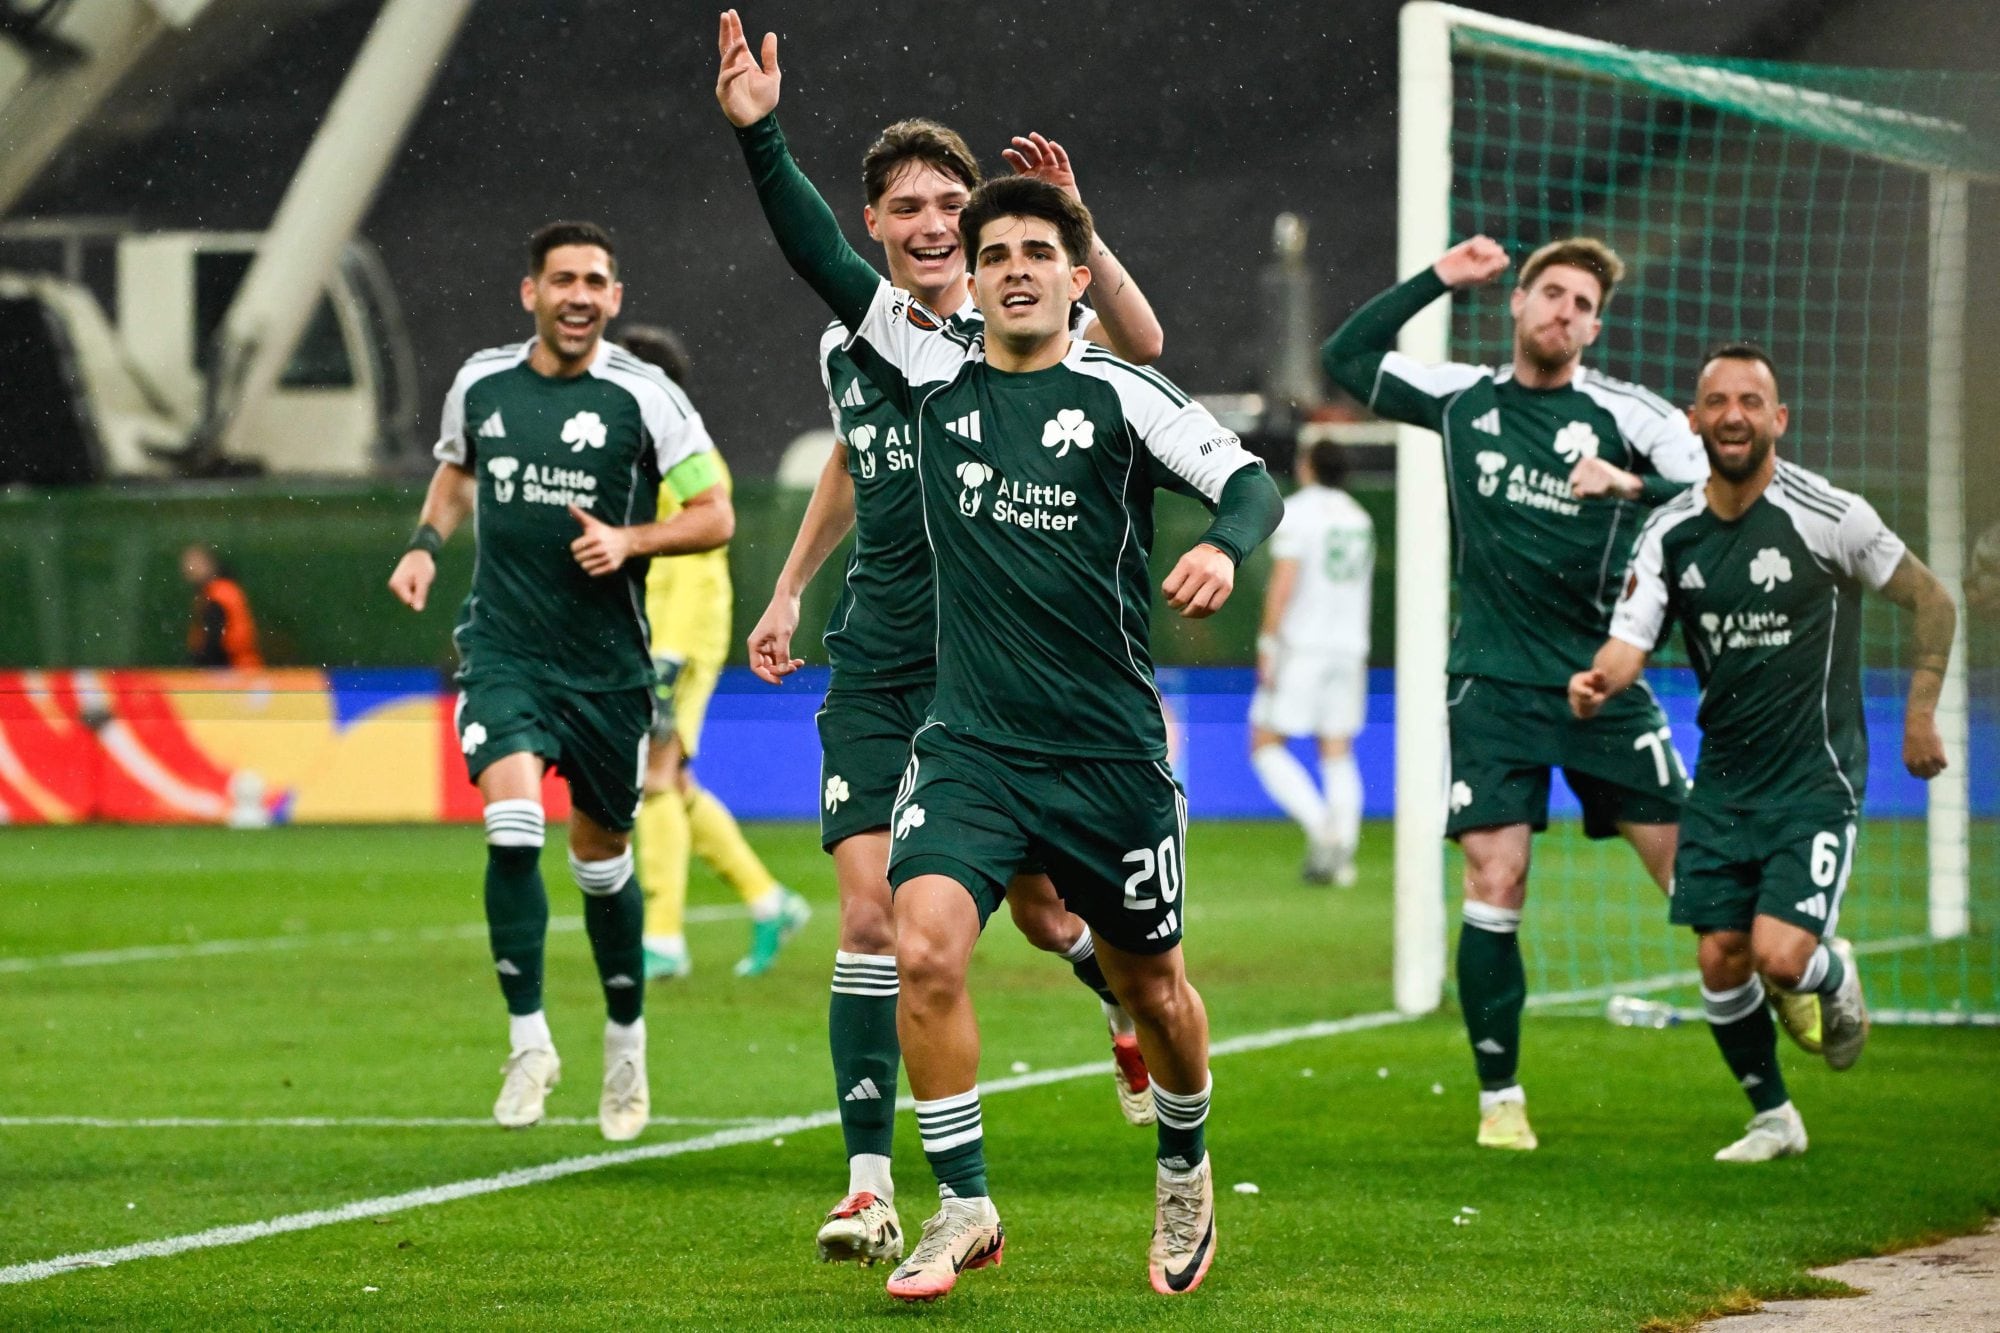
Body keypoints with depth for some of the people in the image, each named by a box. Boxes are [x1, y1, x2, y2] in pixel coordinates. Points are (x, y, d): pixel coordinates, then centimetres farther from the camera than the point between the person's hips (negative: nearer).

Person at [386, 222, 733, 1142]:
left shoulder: (643, 396, -6)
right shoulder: (479, 385, 4)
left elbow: (714, 515, -3)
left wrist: (629, 541, -18)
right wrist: (426, 544, 7)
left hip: (606, 659, -1)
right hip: (503, 644, 1)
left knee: (601, 852, 10)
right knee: (512, 825, -20)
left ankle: (626, 1041, 31)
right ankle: (528, 1042, -11)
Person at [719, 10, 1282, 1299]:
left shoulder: (1121, 395, -3)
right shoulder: (934, 372, 6)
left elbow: (1250, 480, -8)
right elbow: (826, 261, 5)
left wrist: (1226, 547, -30)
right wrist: (760, 137, -5)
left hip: (1111, 751, -2)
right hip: (969, 744, 2)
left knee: (1152, 986, 11)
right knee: (926, 950, -19)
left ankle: (1185, 1170, 39)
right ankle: (965, 1209, -8)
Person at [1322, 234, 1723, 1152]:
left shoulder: (1626, 415, -2)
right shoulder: (1464, 399, 7)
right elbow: (1346, 360, 14)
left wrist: (1634, 486, -29)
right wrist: (1436, 281, 7)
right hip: (1494, 686, 1)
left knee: (1694, 873, -3)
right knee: (1494, 883, -8)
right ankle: (1500, 1097, 1)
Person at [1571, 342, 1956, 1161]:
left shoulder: (1829, 516, -12)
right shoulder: (1670, 532, 0)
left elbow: (1932, 602, 0)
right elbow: (1630, 640, -7)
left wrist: (1920, 714, -1)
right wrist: (1598, 680, -30)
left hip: (1816, 777, -4)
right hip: (1724, 777, 4)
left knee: (1781, 955, -17)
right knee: (1721, 960, 0)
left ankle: (1835, 978, 20)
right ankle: (1773, 1119, 22)